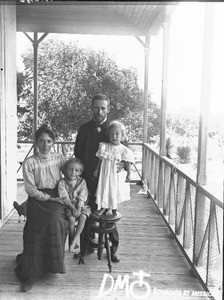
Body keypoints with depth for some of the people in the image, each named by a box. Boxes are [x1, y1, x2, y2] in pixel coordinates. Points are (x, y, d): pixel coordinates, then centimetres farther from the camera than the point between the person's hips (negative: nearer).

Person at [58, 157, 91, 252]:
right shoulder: (62, 183, -4)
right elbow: (65, 198, -11)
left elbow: (82, 198, -7)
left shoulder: (82, 182, -1)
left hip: (81, 206, 1)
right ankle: (72, 239, -7)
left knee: (82, 217, -25)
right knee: (71, 219, -25)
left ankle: (75, 239, -17)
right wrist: (73, 208, -21)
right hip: (68, 206, -1)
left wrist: (79, 209, -19)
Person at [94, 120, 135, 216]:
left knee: (114, 191, 8)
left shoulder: (124, 150, -10)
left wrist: (129, 174, -10)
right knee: (104, 189, 6)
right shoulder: (104, 147, -2)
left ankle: (112, 208, 24)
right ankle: (103, 207, 21)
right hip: (105, 174, 2)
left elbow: (127, 163, -7)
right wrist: (97, 170, 9)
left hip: (117, 175, -2)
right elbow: (100, 160, 7)